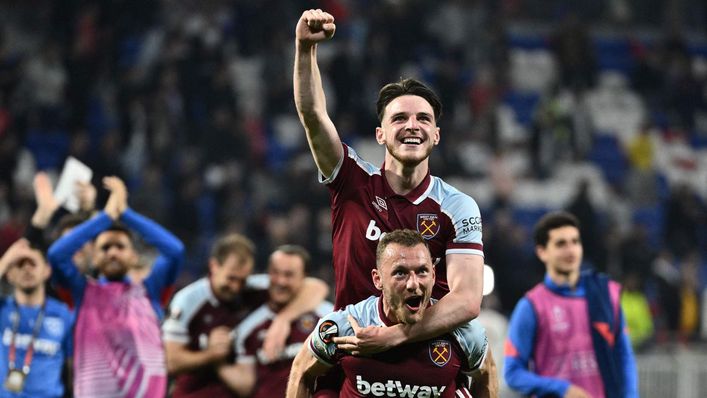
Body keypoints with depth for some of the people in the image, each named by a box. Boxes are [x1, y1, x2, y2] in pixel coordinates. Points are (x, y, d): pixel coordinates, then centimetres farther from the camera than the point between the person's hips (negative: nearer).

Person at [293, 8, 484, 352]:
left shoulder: (458, 207, -2)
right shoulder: (355, 182, 2)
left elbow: (468, 299, -12)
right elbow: (312, 114, -9)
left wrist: (395, 335, -24)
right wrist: (305, 47, -24)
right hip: (352, 347, 1)